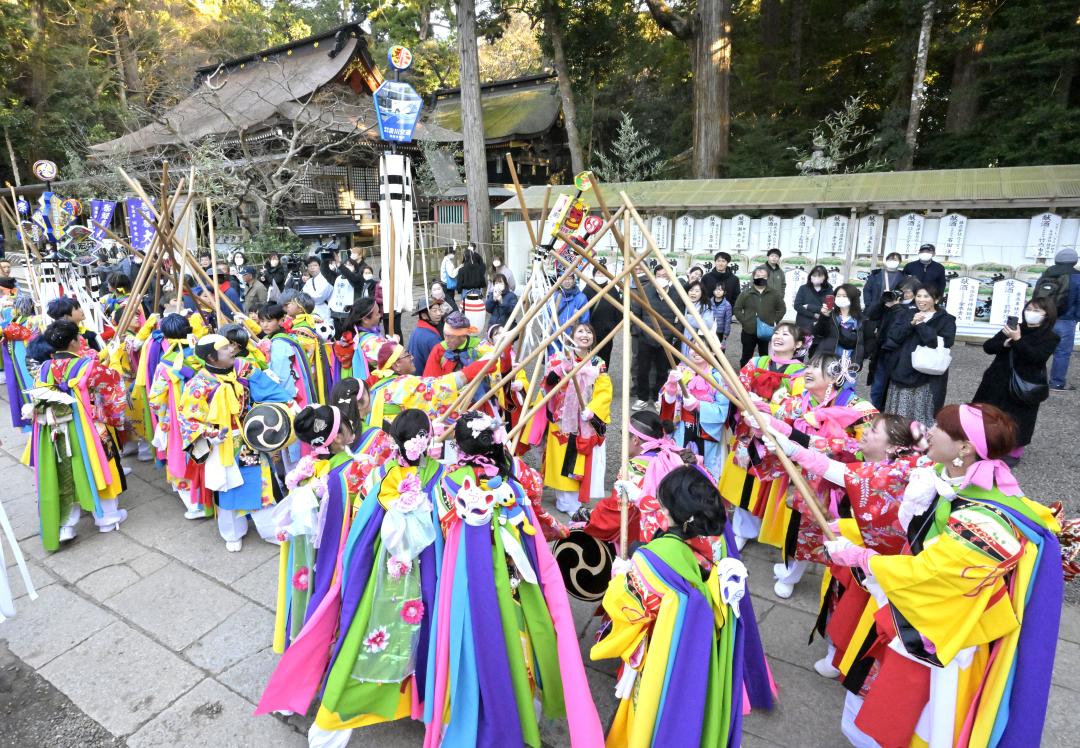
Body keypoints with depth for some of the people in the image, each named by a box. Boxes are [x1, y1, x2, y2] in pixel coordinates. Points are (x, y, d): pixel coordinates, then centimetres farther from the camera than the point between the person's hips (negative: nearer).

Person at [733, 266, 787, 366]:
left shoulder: (775, 294, 1)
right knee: (746, 356, 10)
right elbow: (736, 309, 2)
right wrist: (744, 321, -7)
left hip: (766, 333, 1)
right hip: (748, 332, -1)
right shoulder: (745, 294, -2)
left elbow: (782, 309, 8)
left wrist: (774, 321, -3)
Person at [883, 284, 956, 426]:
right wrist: (911, 324, -12)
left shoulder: (946, 320, 4)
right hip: (902, 372, 3)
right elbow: (893, 335, 1)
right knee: (898, 418, 5)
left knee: (922, 418, -4)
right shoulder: (905, 314, 15)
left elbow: (943, 344, -12)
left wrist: (920, 325, -10)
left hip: (927, 377, -3)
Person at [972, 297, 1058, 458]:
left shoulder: (1050, 337, -5)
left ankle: (1014, 453, 20)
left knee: (1017, 420, 4)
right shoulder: (1013, 328, 6)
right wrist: (1004, 343, -17)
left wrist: (1018, 340, -26)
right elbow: (987, 346, 1)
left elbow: (1036, 357, -21)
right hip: (999, 381, 4)